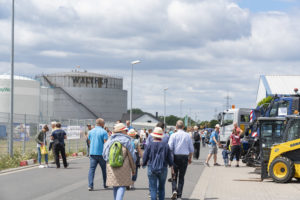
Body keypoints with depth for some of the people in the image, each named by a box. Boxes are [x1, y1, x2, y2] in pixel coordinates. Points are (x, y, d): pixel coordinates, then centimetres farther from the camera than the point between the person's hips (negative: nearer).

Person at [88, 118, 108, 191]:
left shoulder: (91, 131, 9)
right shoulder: (103, 132, -7)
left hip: (92, 153, 3)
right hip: (101, 153, -3)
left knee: (91, 169, -2)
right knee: (104, 169, 14)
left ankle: (90, 185, -16)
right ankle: (105, 184, 26)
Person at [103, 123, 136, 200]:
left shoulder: (110, 141, 6)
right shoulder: (126, 142, -5)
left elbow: (105, 155, 7)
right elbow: (131, 156, -3)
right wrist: (133, 169, 6)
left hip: (111, 168, 4)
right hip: (124, 167, -4)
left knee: (115, 187, 14)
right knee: (122, 186, -2)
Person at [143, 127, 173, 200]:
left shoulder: (150, 145, -7)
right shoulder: (166, 145, -4)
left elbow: (145, 157, -1)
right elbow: (170, 158, 2)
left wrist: (144, 164, 19)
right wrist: (171, 164, 23)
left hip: (152, 169, -2)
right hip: (163, 169, 2)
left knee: (153, 188, 1)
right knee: (161, 188, 16)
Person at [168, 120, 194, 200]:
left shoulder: (173, 135, -5)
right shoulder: (187, 136, 3)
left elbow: (170, 147, -10)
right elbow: (191, 149, 7)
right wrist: (190, 158, 19)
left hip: (176, 156, -2)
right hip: (185, 157, 2)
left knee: (174, 176, 10)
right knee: (181, 177, 8)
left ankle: (174, 190, -13)